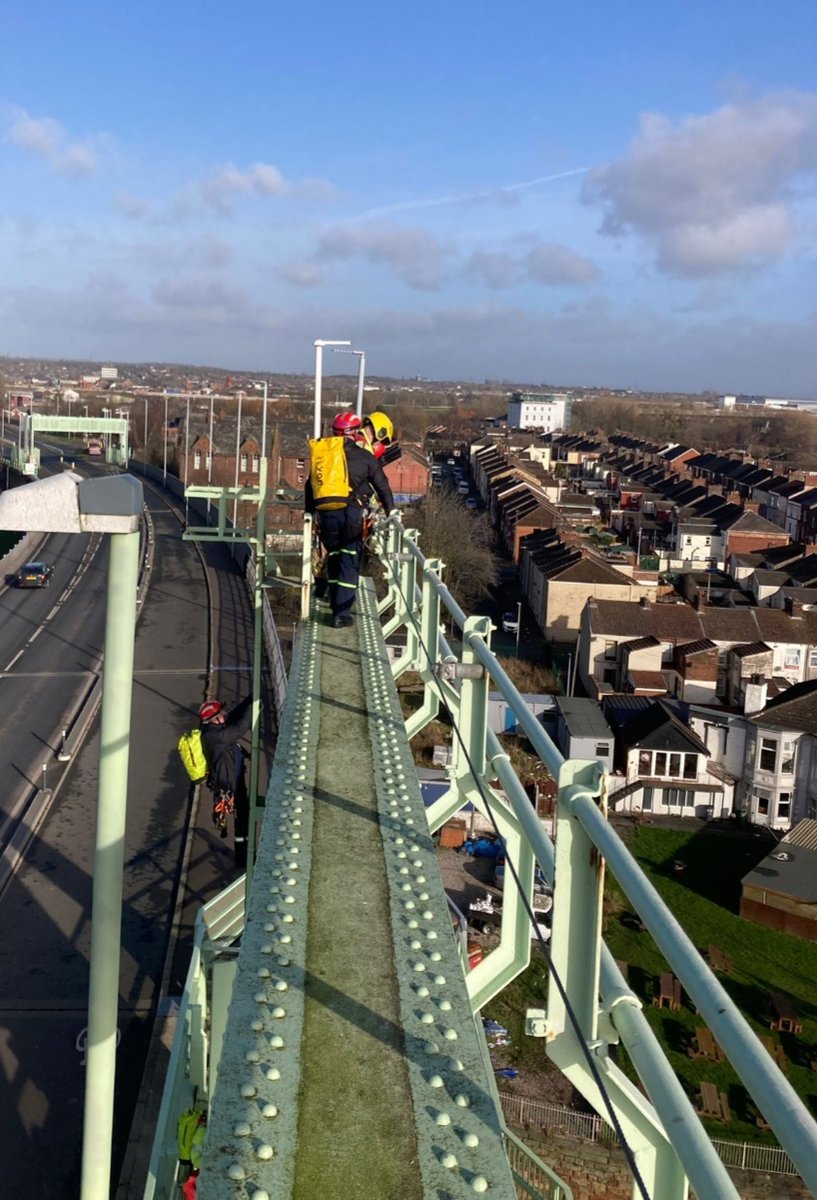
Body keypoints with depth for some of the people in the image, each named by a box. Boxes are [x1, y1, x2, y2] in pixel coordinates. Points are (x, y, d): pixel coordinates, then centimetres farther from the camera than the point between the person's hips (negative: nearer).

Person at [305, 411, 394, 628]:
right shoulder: (365, 457, 2)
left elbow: (310, 485, 16)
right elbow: (382, 486, 9)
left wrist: (310, 512, 27)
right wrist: (390, 511, 23)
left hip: (327, 514, 3)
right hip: (351, 514, -3)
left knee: (334, 559, 18)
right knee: (349, 562, 1)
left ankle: (336, 605, 27)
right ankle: (342, 613, -3)